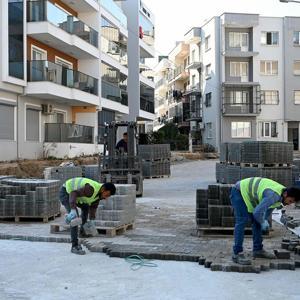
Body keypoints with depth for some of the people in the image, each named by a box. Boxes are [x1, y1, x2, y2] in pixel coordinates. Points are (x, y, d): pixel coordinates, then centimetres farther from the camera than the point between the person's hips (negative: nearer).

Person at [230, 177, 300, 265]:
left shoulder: (281, 195, -3)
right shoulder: (273, 195, -34)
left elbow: (269, 207, 16)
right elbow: (257, 212, -37)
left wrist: (265, 220, 4)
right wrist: (263, 222, -18)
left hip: (248, 194, 10)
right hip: (239, 192, -10)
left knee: (257, 222, 8)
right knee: (242, 221, -17)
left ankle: (258, 250, 16)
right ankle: (237, 254, -16)